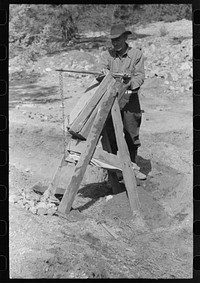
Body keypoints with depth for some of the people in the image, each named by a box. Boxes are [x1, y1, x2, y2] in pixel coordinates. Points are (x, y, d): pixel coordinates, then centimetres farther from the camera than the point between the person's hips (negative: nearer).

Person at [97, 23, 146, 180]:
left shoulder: (136, 54, 2)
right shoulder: (107, 55, 4)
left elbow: (140, 76, -5)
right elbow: (102, 69, -9)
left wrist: (130, 83, -25)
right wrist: (104, 73, -33)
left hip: (130, 98, 0)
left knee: (132, 135, 6)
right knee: (111, 135, 1)